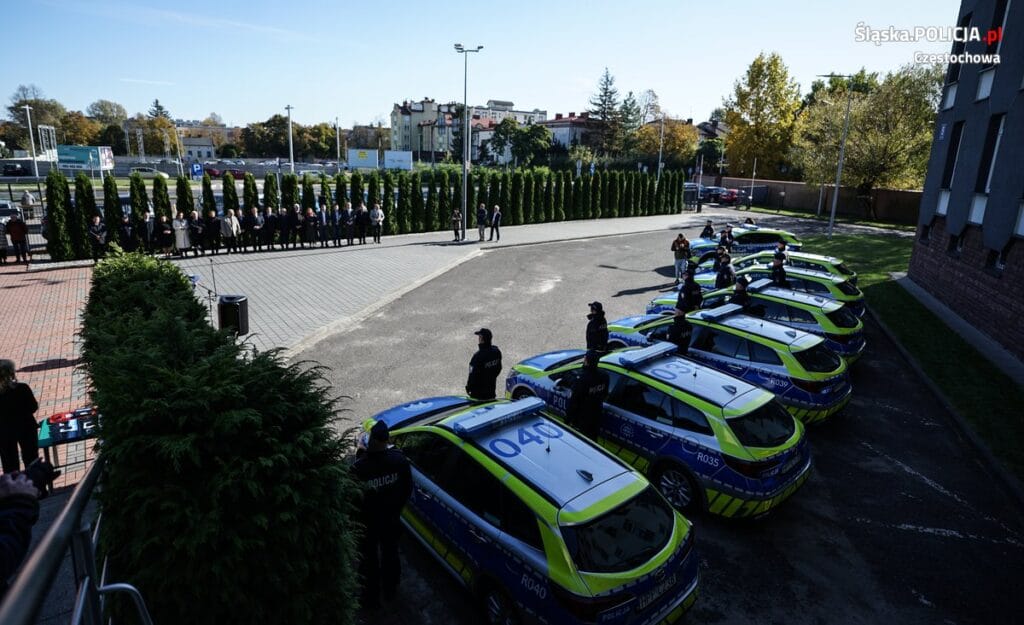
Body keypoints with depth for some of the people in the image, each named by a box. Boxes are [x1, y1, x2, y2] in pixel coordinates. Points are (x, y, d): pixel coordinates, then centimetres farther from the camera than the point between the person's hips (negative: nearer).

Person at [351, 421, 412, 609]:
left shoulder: (359, 467, -31)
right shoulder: (399, 459, -20)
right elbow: (407, 489, -6)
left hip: (367, 522, -3)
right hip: (391, 519, 3)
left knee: (369, 560, 20)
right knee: (391, 554, 27)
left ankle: (371, 599, 39)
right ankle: (390, 588, 49)